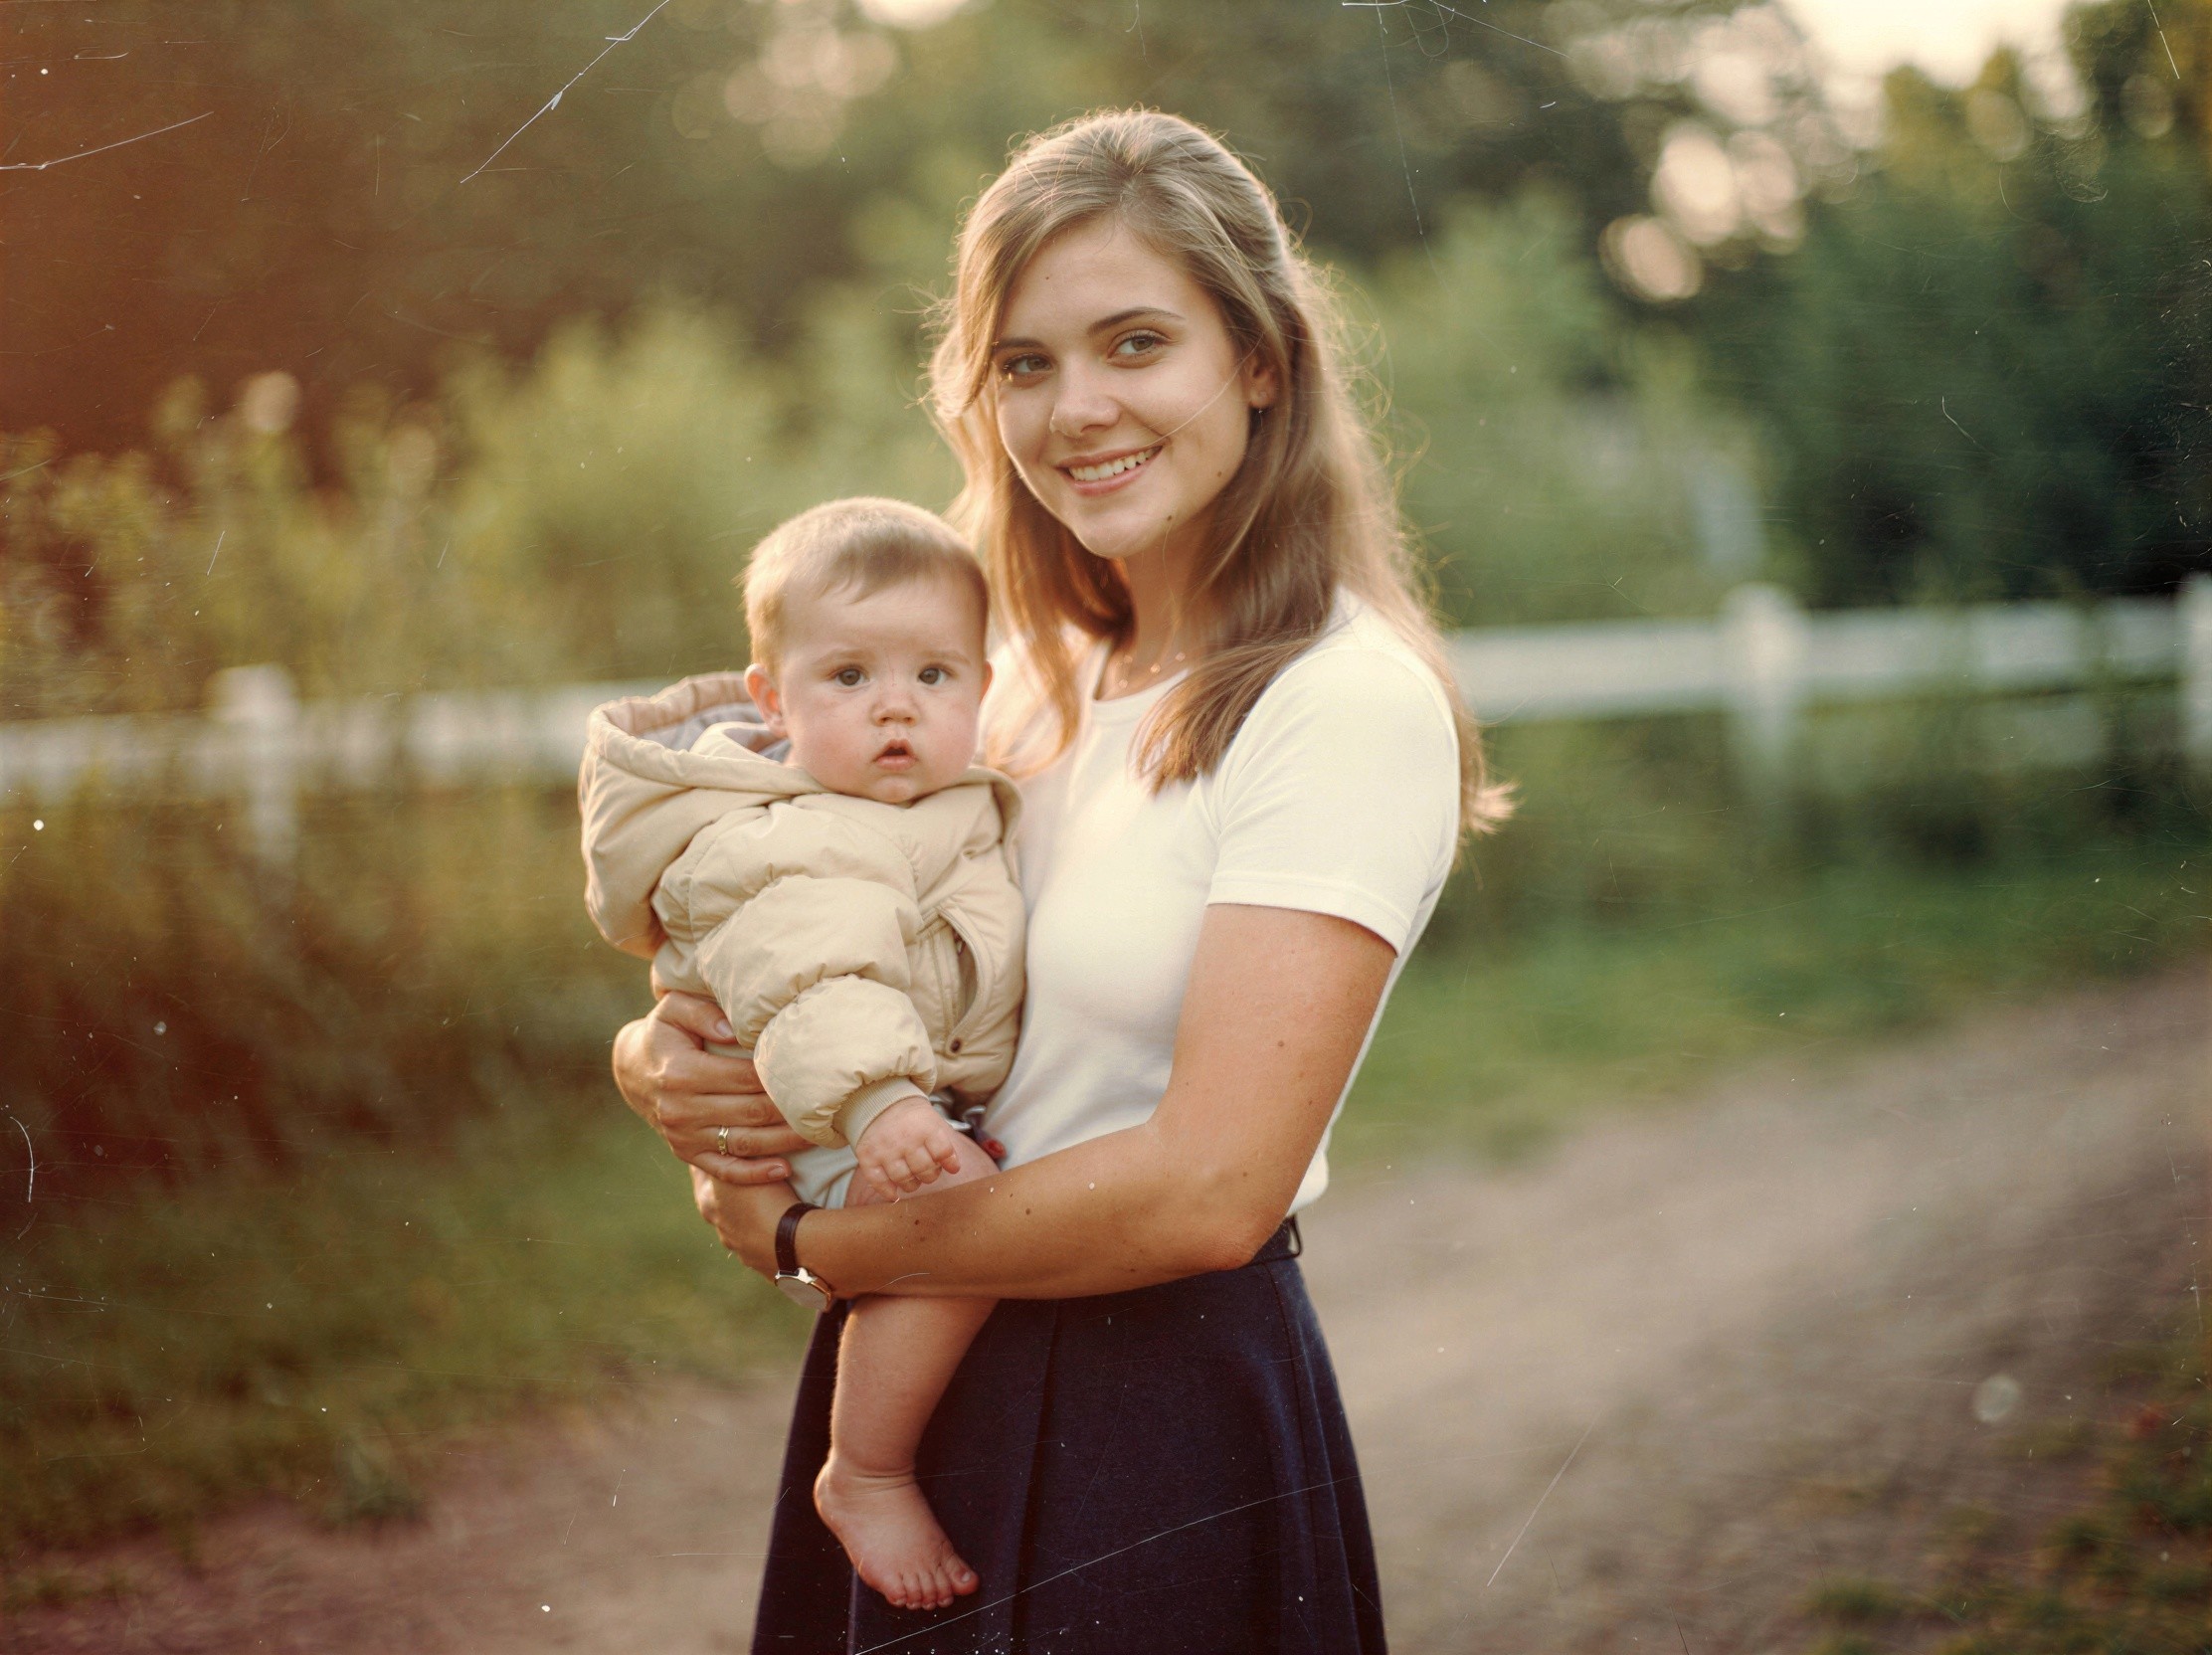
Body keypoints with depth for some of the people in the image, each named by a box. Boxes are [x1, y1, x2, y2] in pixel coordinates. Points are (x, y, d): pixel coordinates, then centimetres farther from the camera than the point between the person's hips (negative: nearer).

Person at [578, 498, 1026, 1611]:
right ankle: (865, 1476, -15)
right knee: (964, 1208, -32)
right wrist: (872, 1099, -50)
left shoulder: (968, 807, 12)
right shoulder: (790, 852, -19)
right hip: (824, 1133, -10)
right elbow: (812, 990, -37)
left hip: (953, 1098, 10)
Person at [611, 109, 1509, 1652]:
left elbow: (1208, 1190, -24)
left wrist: (802, 1236, -14)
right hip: (925, 1386, 7)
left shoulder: (1349, 706, -16)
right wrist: (663, 1066, -11)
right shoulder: (1040, 685, 7)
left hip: (1164, 1434, -7)